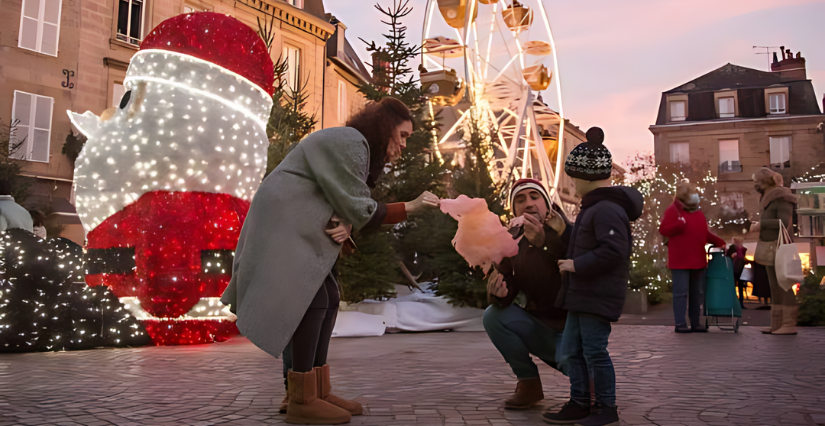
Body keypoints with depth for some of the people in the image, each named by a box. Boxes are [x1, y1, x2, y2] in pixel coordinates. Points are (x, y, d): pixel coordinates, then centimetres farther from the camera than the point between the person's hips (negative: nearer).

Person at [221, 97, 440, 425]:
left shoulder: (361, 149, 16)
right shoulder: (348, 142, -16)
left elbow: (347, 209, 10)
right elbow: (359, 209, -17)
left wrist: (345, 226, -13)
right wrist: (410, 207, -10)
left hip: (294, 228, 11)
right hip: (283, 224, -11)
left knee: (328, 299, 6)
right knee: (313, 300, -15)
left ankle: (319, 392, 8)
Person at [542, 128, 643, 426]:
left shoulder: (607, 209, -18)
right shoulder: (595, 207, 16)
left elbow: (613, 250, -27)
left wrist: (577, 265, -22)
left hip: (598, 297, -11)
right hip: (581, 295, 11)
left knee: (594, 352, -1)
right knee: (571, 351, 14)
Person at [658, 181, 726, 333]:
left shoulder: (699, 213, 16)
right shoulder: (673, 211, -6)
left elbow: (706, 233, 21)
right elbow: (663, 230, -14)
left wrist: (719, 242, 10)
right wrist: (678, 224, -26)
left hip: (698, 260, 7)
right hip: (680, 261, -7)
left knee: (697, 292, 11)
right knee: (681, 292, -5)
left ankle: (695, 323, 20)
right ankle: (680, 324, 2)